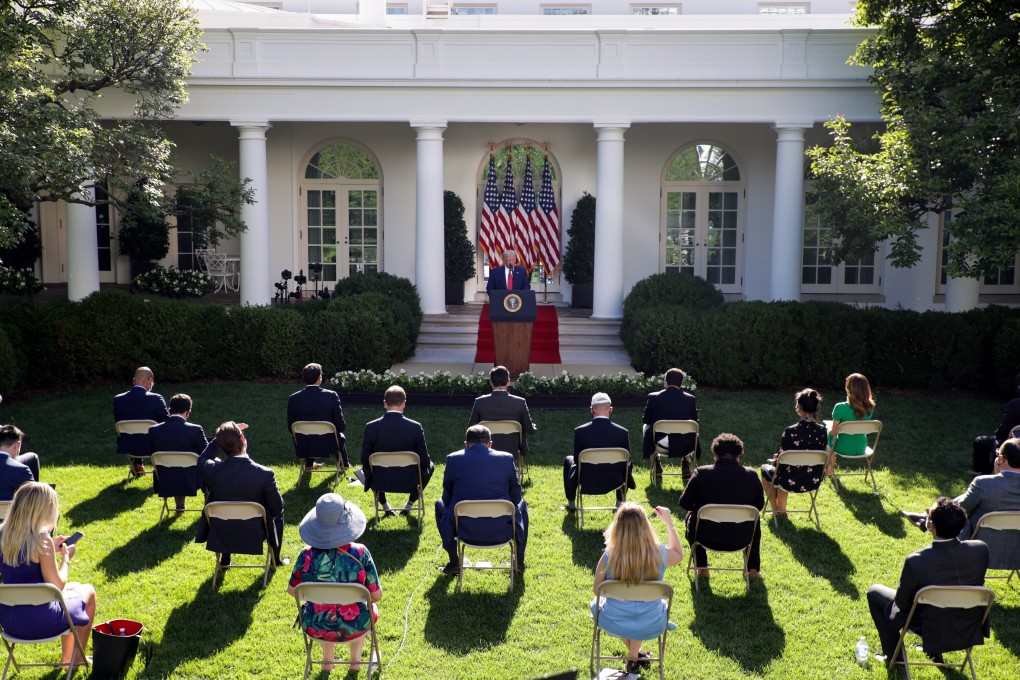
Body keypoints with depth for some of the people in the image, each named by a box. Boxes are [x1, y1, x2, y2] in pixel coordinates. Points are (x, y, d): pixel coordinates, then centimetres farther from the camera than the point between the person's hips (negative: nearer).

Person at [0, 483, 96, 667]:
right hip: (38, 621, -7)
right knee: (88, 592, 23)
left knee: (74, 587, 32)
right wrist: (66, 557, -2)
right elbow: (57, 586, -17)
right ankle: (77, 659, 36)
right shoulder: (41, 540, -23)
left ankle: (66, 657, 44)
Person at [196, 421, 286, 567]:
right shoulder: (265, 474, -25)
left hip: (220, 537, 2)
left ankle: (224, 558, 41)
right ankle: (275, 558, 38)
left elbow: (202, 460, 8)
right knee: (278, 509, 27)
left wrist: (221, 438, 1)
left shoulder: (212, 470, -19)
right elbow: (277, 509, -11)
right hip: (255, 537, -2)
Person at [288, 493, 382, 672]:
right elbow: (376, 595, -13)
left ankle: (327, 660, 45)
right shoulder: (360, 553, -21)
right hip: (354, 627, -1)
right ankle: (355, 659, 42)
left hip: (315, 628, 1)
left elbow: (292, 590, -2)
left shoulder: (307, 555, -18)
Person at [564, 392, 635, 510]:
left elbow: (577, 460, -3)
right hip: (614, 481, 1)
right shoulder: (623, 432, -14)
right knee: (627, 464, 33)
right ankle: (620, 503, 38)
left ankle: (571, 504, 39)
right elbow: (626, 460, -1)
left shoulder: (579, 431, -15)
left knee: (568, 460, 31)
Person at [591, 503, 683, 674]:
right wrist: (669, 523, 10)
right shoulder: (659, 554, -18)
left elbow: (597, 589, -5)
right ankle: (633, 656, 36)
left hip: (615, 624, -1)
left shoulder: (609, 556, -22)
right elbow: (679, 554, 7)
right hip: (651, 626, 2)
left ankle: (634, 653, 40)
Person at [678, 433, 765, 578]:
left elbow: (685, 503, -2)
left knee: (691, 515, 32)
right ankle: (753, 568, 34)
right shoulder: (751, 475, -5)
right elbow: (760, 505, 9)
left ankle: (701, 568, 30)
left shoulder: (701, 473, -10)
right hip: (741, 540, 2)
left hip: (707, 538, -1)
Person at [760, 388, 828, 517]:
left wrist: (774, 461, 10)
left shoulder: (791, 432, -24)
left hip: (792, 482, -5)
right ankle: (781, 508, 37)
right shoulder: (822, 430, -8)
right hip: (814, 481, 5)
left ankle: (776, 509, 31)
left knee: (766, 468, 27)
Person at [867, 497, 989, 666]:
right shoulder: (981, 550, -21)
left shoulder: (915, 561, -31)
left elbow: (902, 603, -13)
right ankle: (936, 652, 41)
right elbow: (977, 583, 1)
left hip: (933, 632, -4)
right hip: (970, 631, 4)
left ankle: (893, 655, 29)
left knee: (874, 592, 16)